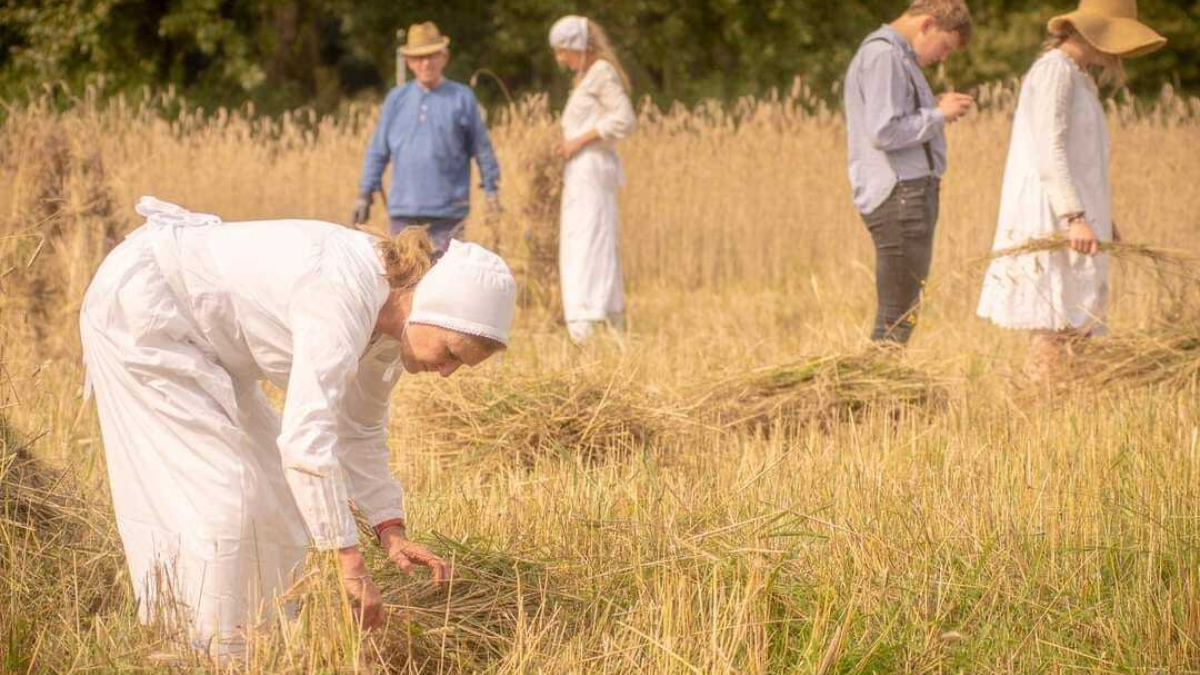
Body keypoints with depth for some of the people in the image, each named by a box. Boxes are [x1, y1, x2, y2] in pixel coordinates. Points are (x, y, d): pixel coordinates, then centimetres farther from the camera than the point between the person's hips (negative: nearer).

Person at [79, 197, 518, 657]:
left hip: (200, 334, 10)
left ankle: (258, 642, 17)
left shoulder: (389, 314, -5)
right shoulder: (345, 296, -33)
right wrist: (350, 563, -36)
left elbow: (360, 433, 9)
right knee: (219, 487, -12)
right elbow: (306, 439, -39)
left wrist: (392, 532, -3)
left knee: (271, 486, 9)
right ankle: (214, 654, -6)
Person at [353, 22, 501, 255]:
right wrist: (365, 194, 6)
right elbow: (378, 151, 10)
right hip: (404, 209, 3)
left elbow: (481, 148, 6)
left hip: (447, 211, -3)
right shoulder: (397, 99, 9)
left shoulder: (462, 98, 3)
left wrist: (492, 190, 3)